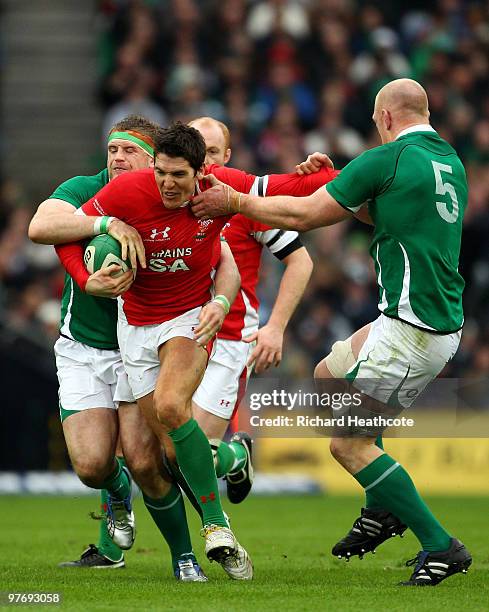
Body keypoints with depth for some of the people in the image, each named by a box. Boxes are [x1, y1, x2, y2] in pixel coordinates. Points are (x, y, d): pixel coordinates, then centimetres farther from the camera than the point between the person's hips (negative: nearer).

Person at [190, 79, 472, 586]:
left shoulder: (387, 159, -13)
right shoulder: (449, 162, 12)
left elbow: (304, 216, -8)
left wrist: (234, 202, 3)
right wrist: (334, 182, 21)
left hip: (410, 330, -9)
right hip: (443, 328, 9)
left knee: (349, 444, -2)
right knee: (328, 373, 23)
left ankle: (438, 545, -3)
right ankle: (386, 507, 21)